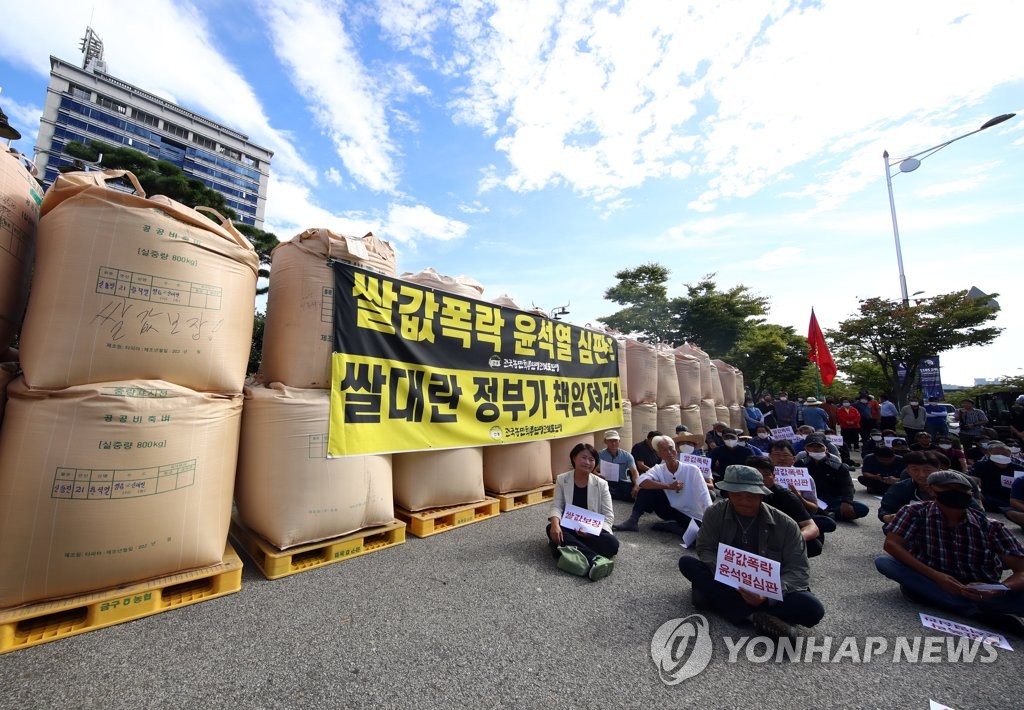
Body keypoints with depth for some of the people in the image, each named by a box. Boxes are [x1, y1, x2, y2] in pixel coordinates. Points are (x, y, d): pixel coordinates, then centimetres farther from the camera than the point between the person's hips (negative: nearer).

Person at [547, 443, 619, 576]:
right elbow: (556, 506, -6)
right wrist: (555, 524, -29)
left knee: (612, 543, -29)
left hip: (592, 532, 1)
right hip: (567, 530, 0)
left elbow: (608, 515, -4)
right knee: (551, 529, -33)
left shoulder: (601, 484, -2)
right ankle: (595, 559, -41)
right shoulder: (562, 480, -1)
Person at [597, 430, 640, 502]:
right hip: (607, 483, -2)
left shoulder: (627, 455, 9)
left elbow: (634, 472, -2)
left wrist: (636, 485, -23)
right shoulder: (600, 455, 3)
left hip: (624, 483, 2)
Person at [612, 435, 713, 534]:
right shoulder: (659, 469, -8)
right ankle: (633, 521, -13)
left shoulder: (692, 470, -16)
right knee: (648, 487, -17)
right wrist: (669, 486, -29)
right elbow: (642, 482, -27)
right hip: (671, 510, 3)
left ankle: (672, 526, -10)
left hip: (693, 518, -2)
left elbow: (705, 498, -20)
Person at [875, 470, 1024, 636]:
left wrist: (996, 591, -29)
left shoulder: (991, 527, -4)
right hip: (932, 582, 0)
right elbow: (891, 544, -16)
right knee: (883, 561, -29)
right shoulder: (916, 512, -8)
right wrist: (935, 575, -25)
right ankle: (975, 611, -22)